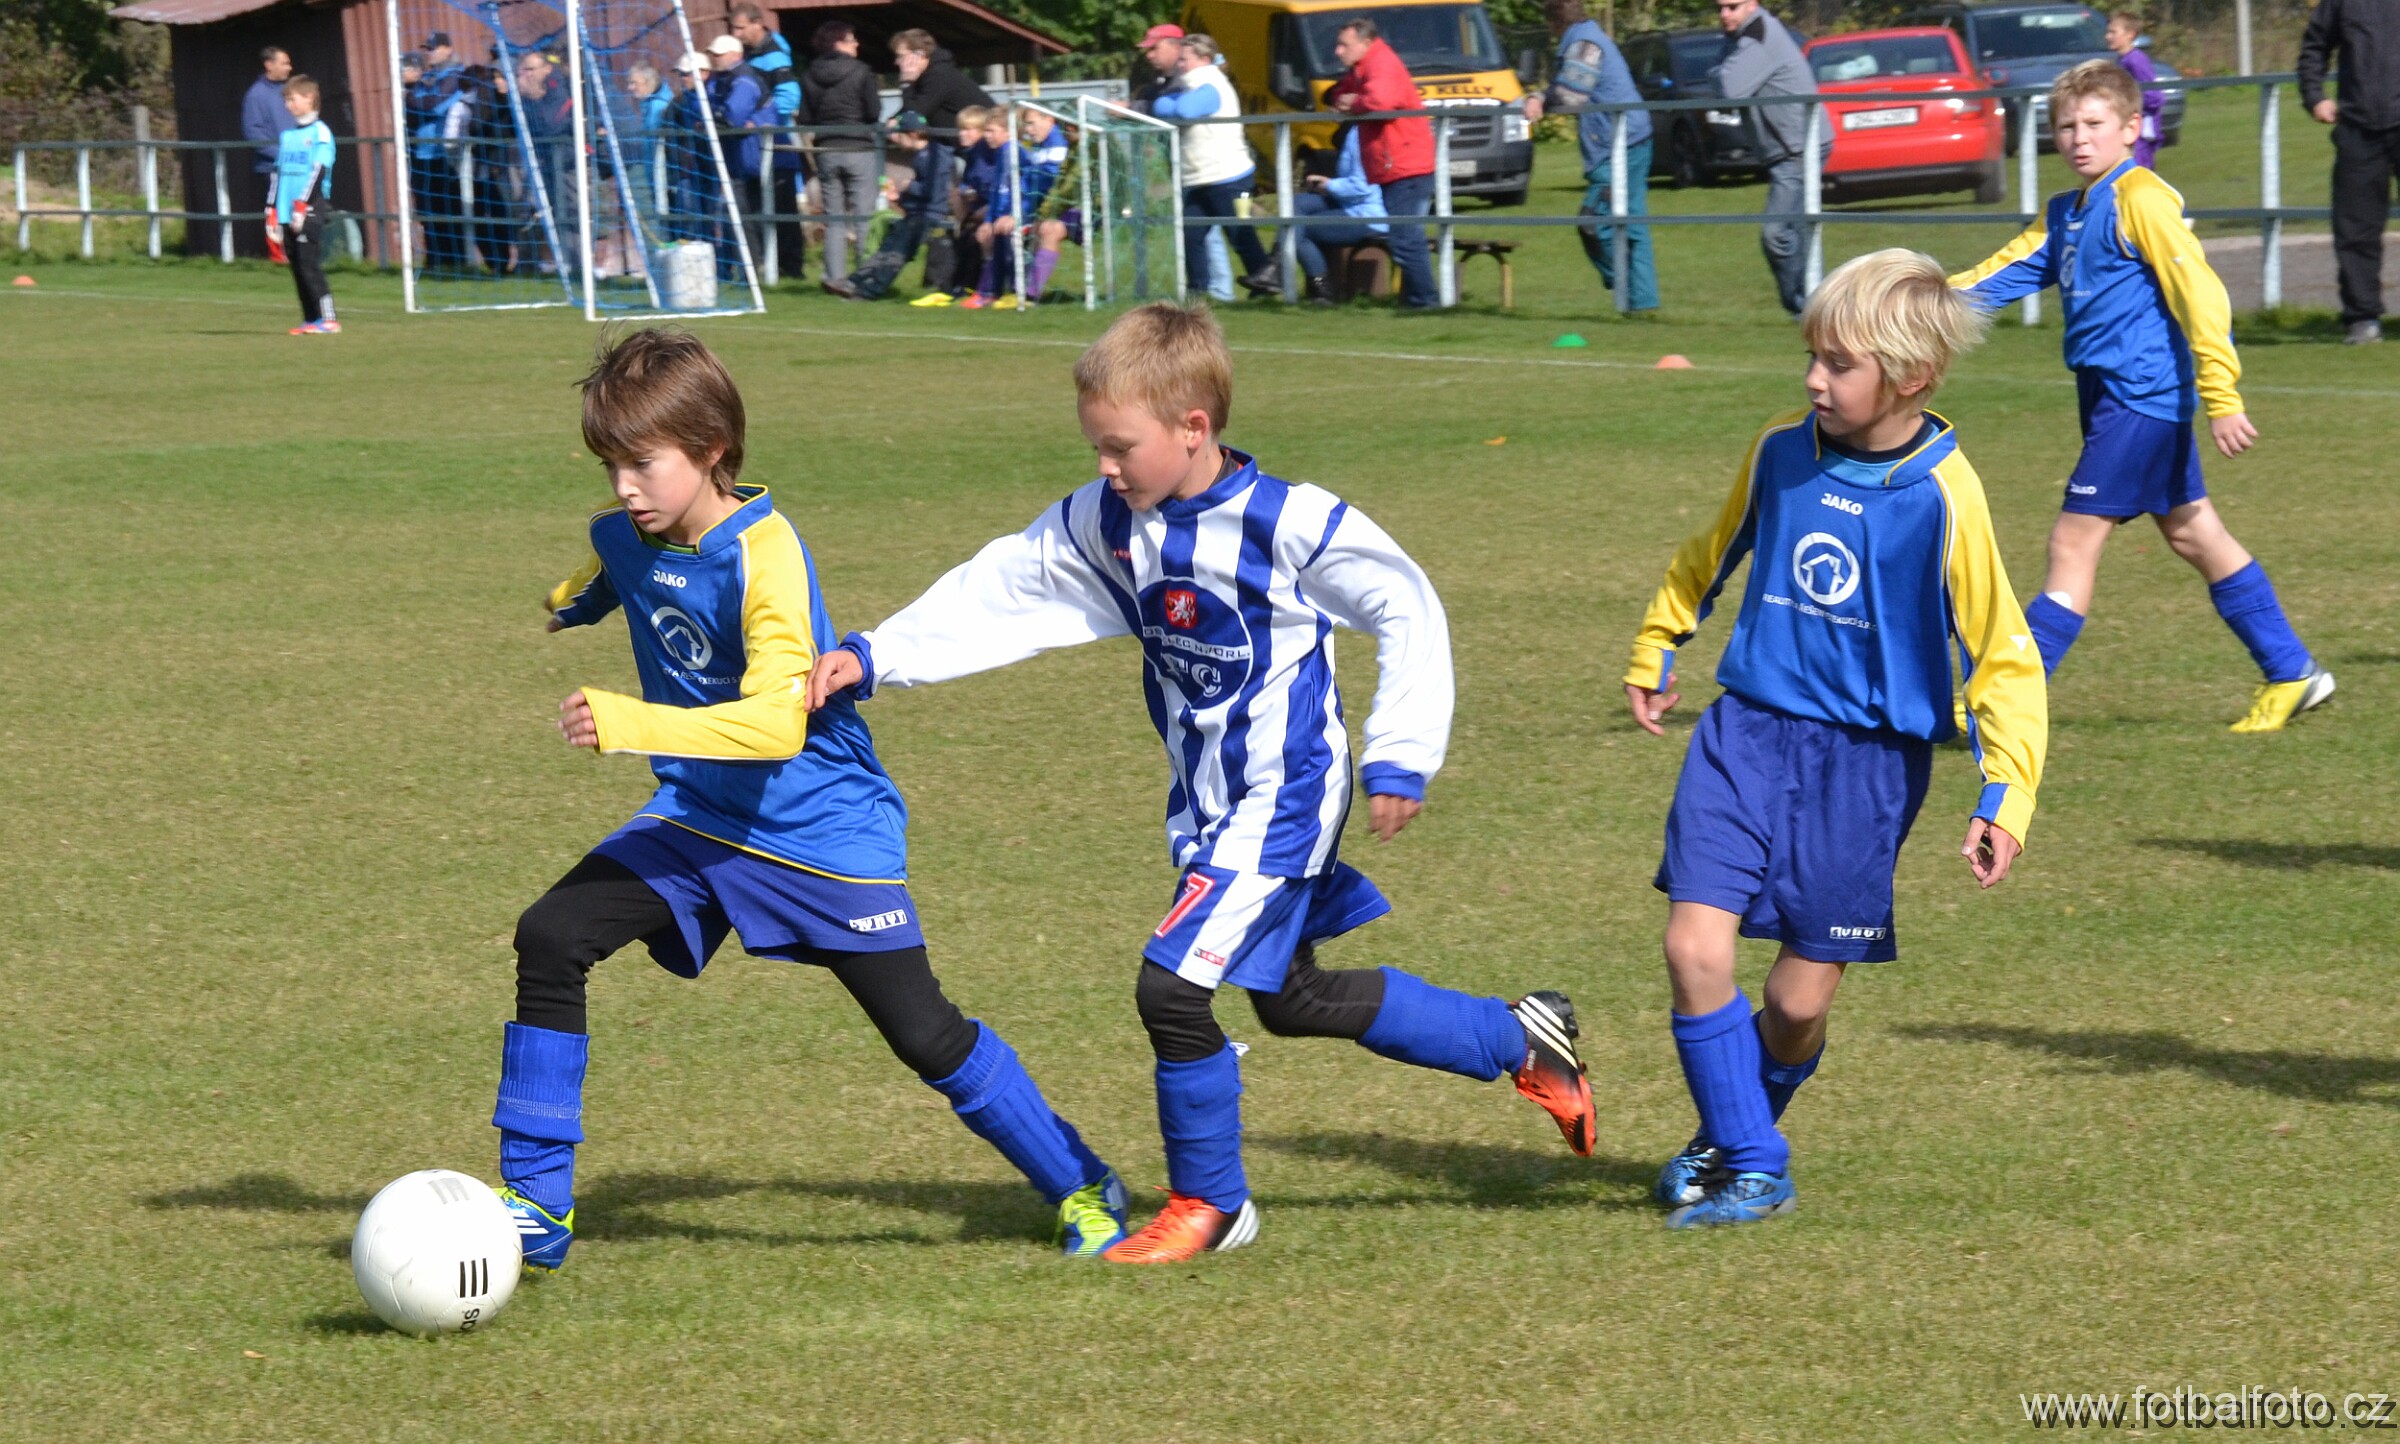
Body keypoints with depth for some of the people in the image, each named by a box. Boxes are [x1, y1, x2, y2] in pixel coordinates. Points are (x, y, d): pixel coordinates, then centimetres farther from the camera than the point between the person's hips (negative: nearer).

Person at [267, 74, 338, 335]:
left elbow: (318, 172, -11)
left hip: (310, 213, -7)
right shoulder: (286, 136, 19)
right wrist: (272, 212, 12)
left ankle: (328, 320, -11)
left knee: (310, 266, -12)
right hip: (287, 214, 7)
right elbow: (277, 175, 19)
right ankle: (311, 320, 7)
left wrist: (302, 206, -17)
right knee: (298, 269, 4)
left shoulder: (320, 133, -3)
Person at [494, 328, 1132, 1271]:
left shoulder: (763, 553, -25)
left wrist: (623, 724, -43)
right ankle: (537, 1203, -4)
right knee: (551, 938, -12)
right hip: (702, 817, 6)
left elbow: (775, 724, -35)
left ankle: (1080, 1188, 20)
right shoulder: (624, 536, -3)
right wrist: (570, 604, 45)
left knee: (924, 1034, -2)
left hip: (823, 827, -6)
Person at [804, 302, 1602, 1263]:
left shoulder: (1287, 524, -20)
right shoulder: (1103, 524, -2)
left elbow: (1406, 610, -12)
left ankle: (1208, 1204, 6)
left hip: (1282, 803, -8)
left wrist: (1398, 759, -13)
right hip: (1207, 803, 8)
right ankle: (1519, 1041, 37)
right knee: (1291, 1000, 19)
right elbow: (1000, 597, -2)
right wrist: (870, 659, -12)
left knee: (1172, 986, -15)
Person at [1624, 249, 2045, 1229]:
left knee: (1801, 995, 2)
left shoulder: (1942, 497, -13)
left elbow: (2003, 658, -10)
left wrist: (2005, 799, -18)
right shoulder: (1782, 450, 0)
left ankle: (1737, 1136, 31)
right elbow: (1711, 555, 21)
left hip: (1866, 762, -3)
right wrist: (1655, 652, 32)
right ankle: (1748, 1167, 2)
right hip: (1748, 733, 3)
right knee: (1695, 946, -12)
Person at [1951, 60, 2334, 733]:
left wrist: (2221, 399, -22)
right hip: (2114, 398, 10)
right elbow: (2005, 272, 11)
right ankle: (2291, 675, 23)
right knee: (2193, 536, 15)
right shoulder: (2066, 212, 14)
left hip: (2140, 397, -10)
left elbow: (2199, 294, -18)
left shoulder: (2140, 198, -13)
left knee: (2073, 544, -8)